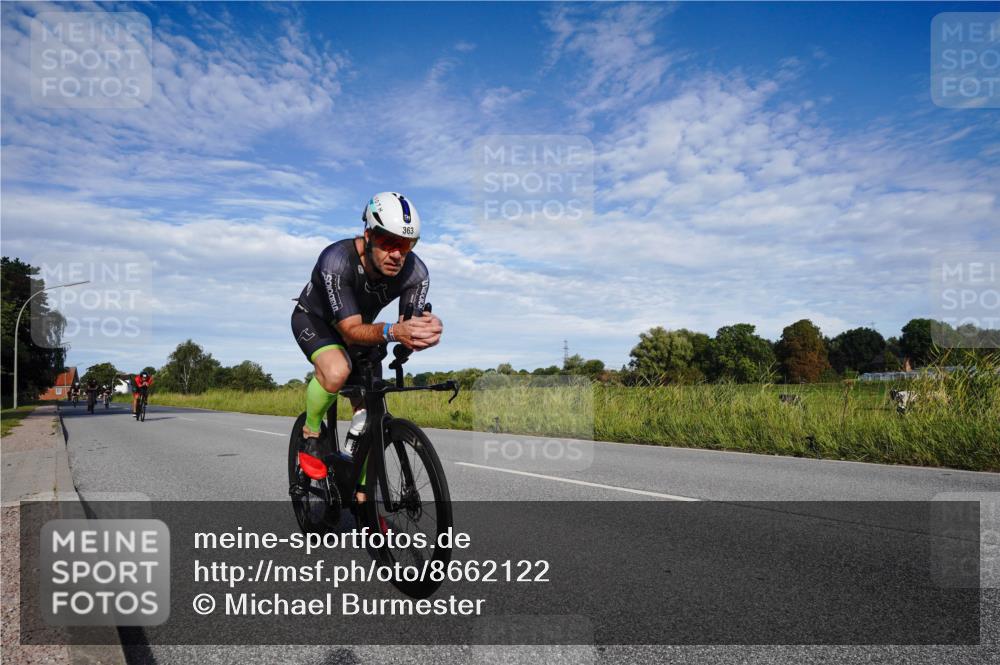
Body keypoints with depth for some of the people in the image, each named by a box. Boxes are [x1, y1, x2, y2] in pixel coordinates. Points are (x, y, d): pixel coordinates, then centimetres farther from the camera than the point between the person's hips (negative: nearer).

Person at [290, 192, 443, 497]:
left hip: (361, 326, 4)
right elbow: (351, 331, -40)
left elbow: (409, 330, -29)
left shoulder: (416, 273, -28)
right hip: (313, 319, -4)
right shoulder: (336, 261, -39)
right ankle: (310, 434, -6)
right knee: (337, 370, -36)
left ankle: (362, 497, 15)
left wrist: (426, 331, -54)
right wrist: (392, 331, -60)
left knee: (369, 414, -2)